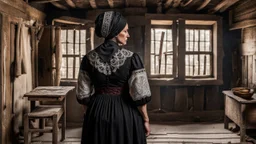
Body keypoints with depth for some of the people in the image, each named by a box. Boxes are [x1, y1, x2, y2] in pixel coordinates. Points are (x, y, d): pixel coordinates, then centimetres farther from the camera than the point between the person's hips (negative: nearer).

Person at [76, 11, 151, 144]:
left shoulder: (89, 58, -3)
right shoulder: (131, 58, -13)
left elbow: (84, 95, 2)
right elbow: (139, 94, -13)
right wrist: (145, 119, -1)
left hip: (97, 113, 4)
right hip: (125, 114, -3)